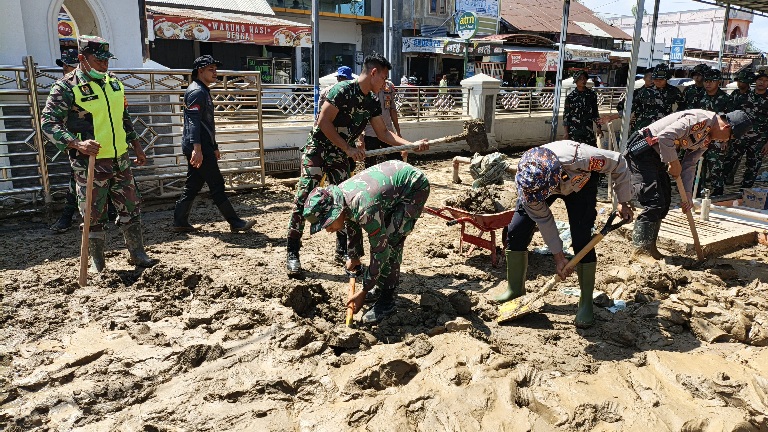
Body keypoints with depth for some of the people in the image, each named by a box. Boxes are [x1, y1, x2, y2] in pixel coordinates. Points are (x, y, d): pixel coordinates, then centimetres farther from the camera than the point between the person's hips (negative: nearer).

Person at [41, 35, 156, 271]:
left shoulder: (114, 83, 10)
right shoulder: (66, 87, -10)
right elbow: (48, 122, -16)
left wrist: (136, 145, 19)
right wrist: (77, 143, -30)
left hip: (120, 159, 6)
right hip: (90, 163, -6)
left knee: (131, 208, 11)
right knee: (94, 216, 4)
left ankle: (137, 254, 25)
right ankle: (97, 265, 20)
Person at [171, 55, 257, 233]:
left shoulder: (204, 91, 21)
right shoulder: (196, 92, -11)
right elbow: (193, 122, -22)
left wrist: (214, 148, 28)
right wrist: (197, 149, -30)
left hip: (203, 147, 10)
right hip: (199, 147, -10)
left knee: (193, 185, 12)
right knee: (217, 184, -5)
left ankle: (180, 223, 17)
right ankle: (235, 222, 0)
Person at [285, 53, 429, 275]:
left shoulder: (373, 102, 5)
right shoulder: (343, 90, -18)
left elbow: (383, 133, 8)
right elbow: (324, 122, -20)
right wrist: (349, 149, -21)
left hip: (340, 156, 8)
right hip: (317, 150, -7)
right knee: (304, 199, -12)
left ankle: (342, 251, 20)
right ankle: (292, 254, -5)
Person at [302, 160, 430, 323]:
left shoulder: (365, 209, -37)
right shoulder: (338, 196, -11)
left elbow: (380, 250, -28)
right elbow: (352, 227, 11)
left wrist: (364, 292, -19)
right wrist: (355, 258, 23)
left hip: (415, 186, -9)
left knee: (390, 241, -17)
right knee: (378, 236, 8)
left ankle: (387, 301, -7)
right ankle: (381, 288, 23)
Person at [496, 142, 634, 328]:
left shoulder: (580, 158, -44)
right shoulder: (527, 181, -36)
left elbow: (619, 164, -23)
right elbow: (542, 219, -21)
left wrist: (623, 202, -15)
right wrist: (558, 256, -15)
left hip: (580, 182, -1)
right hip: (541, 180, 2)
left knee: (581, 239, -17)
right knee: (516, 230, -11)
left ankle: (586, 302, -2)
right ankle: (515, 288, 8)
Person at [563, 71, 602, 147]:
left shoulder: (592, 94, 8)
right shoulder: (570, 97, -2)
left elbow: (595, 112, 15)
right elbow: (566, 115, -1)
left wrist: (599, 128, 12)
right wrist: (566, 132, -5)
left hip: (589, 131, 3)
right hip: (574, 132, -3)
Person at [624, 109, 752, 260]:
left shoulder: (707, 138, 12)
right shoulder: (702, 119, -19)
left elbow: (689, 165, 13)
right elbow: (665, 136, -28)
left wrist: (687, 195, 4)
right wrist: (674, 163, -18)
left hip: (656, 156, 10)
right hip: (642, 150, -10)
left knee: (665, 201, 11)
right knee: (655, 202, -14)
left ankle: (650, 247, 19)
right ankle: (640, 250, -6)